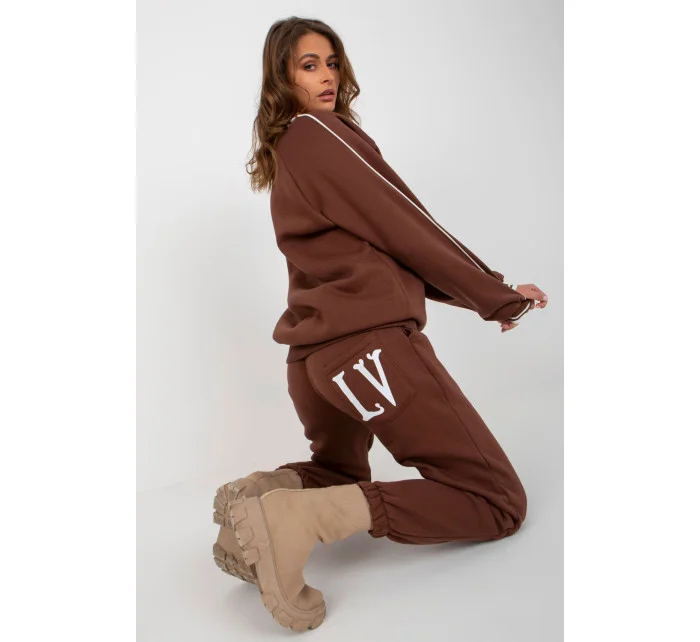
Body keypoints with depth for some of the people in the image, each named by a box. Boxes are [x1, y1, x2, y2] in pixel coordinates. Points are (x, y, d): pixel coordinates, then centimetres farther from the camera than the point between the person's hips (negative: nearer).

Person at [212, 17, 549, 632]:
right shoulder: (318, 133, -7)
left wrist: (482, 295, 14)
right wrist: (499, 297, 4)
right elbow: (409, 231, -8)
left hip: (314, 354, 9)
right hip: (372, 340, -9)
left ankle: (267, 490, 1)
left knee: (342, 472, 35)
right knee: (499, 500, -1)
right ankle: (299, 519, -19)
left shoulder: (283, 155, 20)